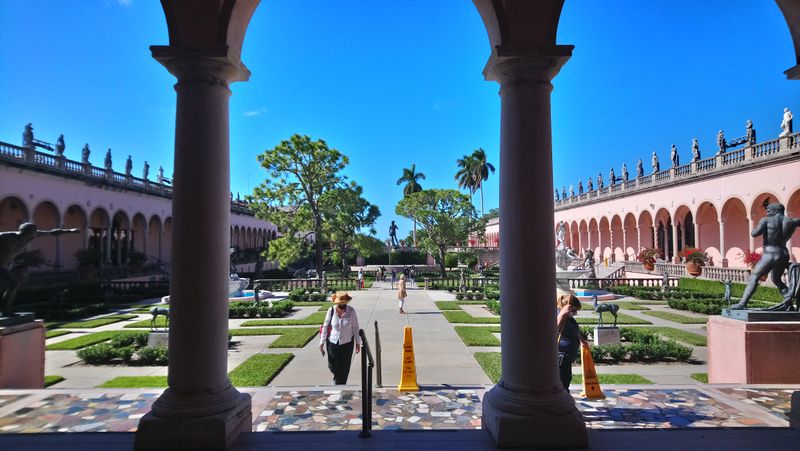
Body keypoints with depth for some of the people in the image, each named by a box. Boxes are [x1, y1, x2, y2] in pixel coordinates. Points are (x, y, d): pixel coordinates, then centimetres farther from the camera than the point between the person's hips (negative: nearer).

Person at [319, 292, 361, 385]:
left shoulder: (351, 311, -15)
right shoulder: (331, 310, -14)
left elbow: (355, 327, -6)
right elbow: (325, 326, -3)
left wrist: (358, 343, -1)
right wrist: (322, 342, 0)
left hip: (347, 343, -1)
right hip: (333, 342, 1)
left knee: (344, 368, 6)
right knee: (333, 366, 12)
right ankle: (336, 378, 47)